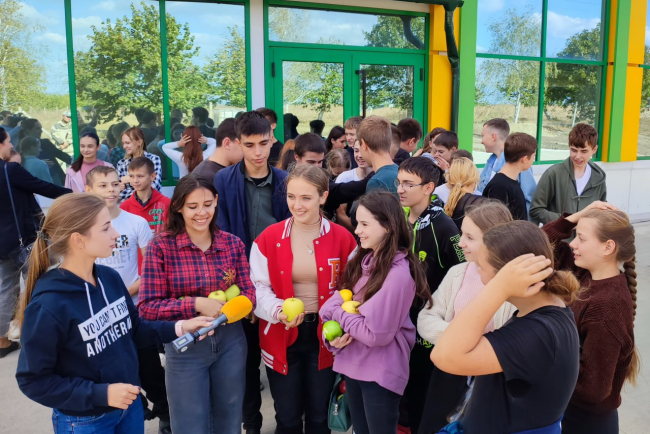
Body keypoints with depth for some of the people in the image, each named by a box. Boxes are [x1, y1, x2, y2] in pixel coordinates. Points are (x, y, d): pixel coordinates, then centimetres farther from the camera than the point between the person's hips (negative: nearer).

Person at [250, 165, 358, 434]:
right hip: (281, 337, 0)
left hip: (324, 337, 1)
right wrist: (278, 311, -25)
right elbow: (259, 289, -6)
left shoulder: (342, 239, -6)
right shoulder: (268, 239, -7)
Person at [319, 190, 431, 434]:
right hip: (352, 364, 7)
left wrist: (338, 313, -12)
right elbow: (335, 302, 5)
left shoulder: (398, 273, -23)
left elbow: (377, 334, -24)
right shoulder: (362, 260, 1)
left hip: (381, 373, -7)